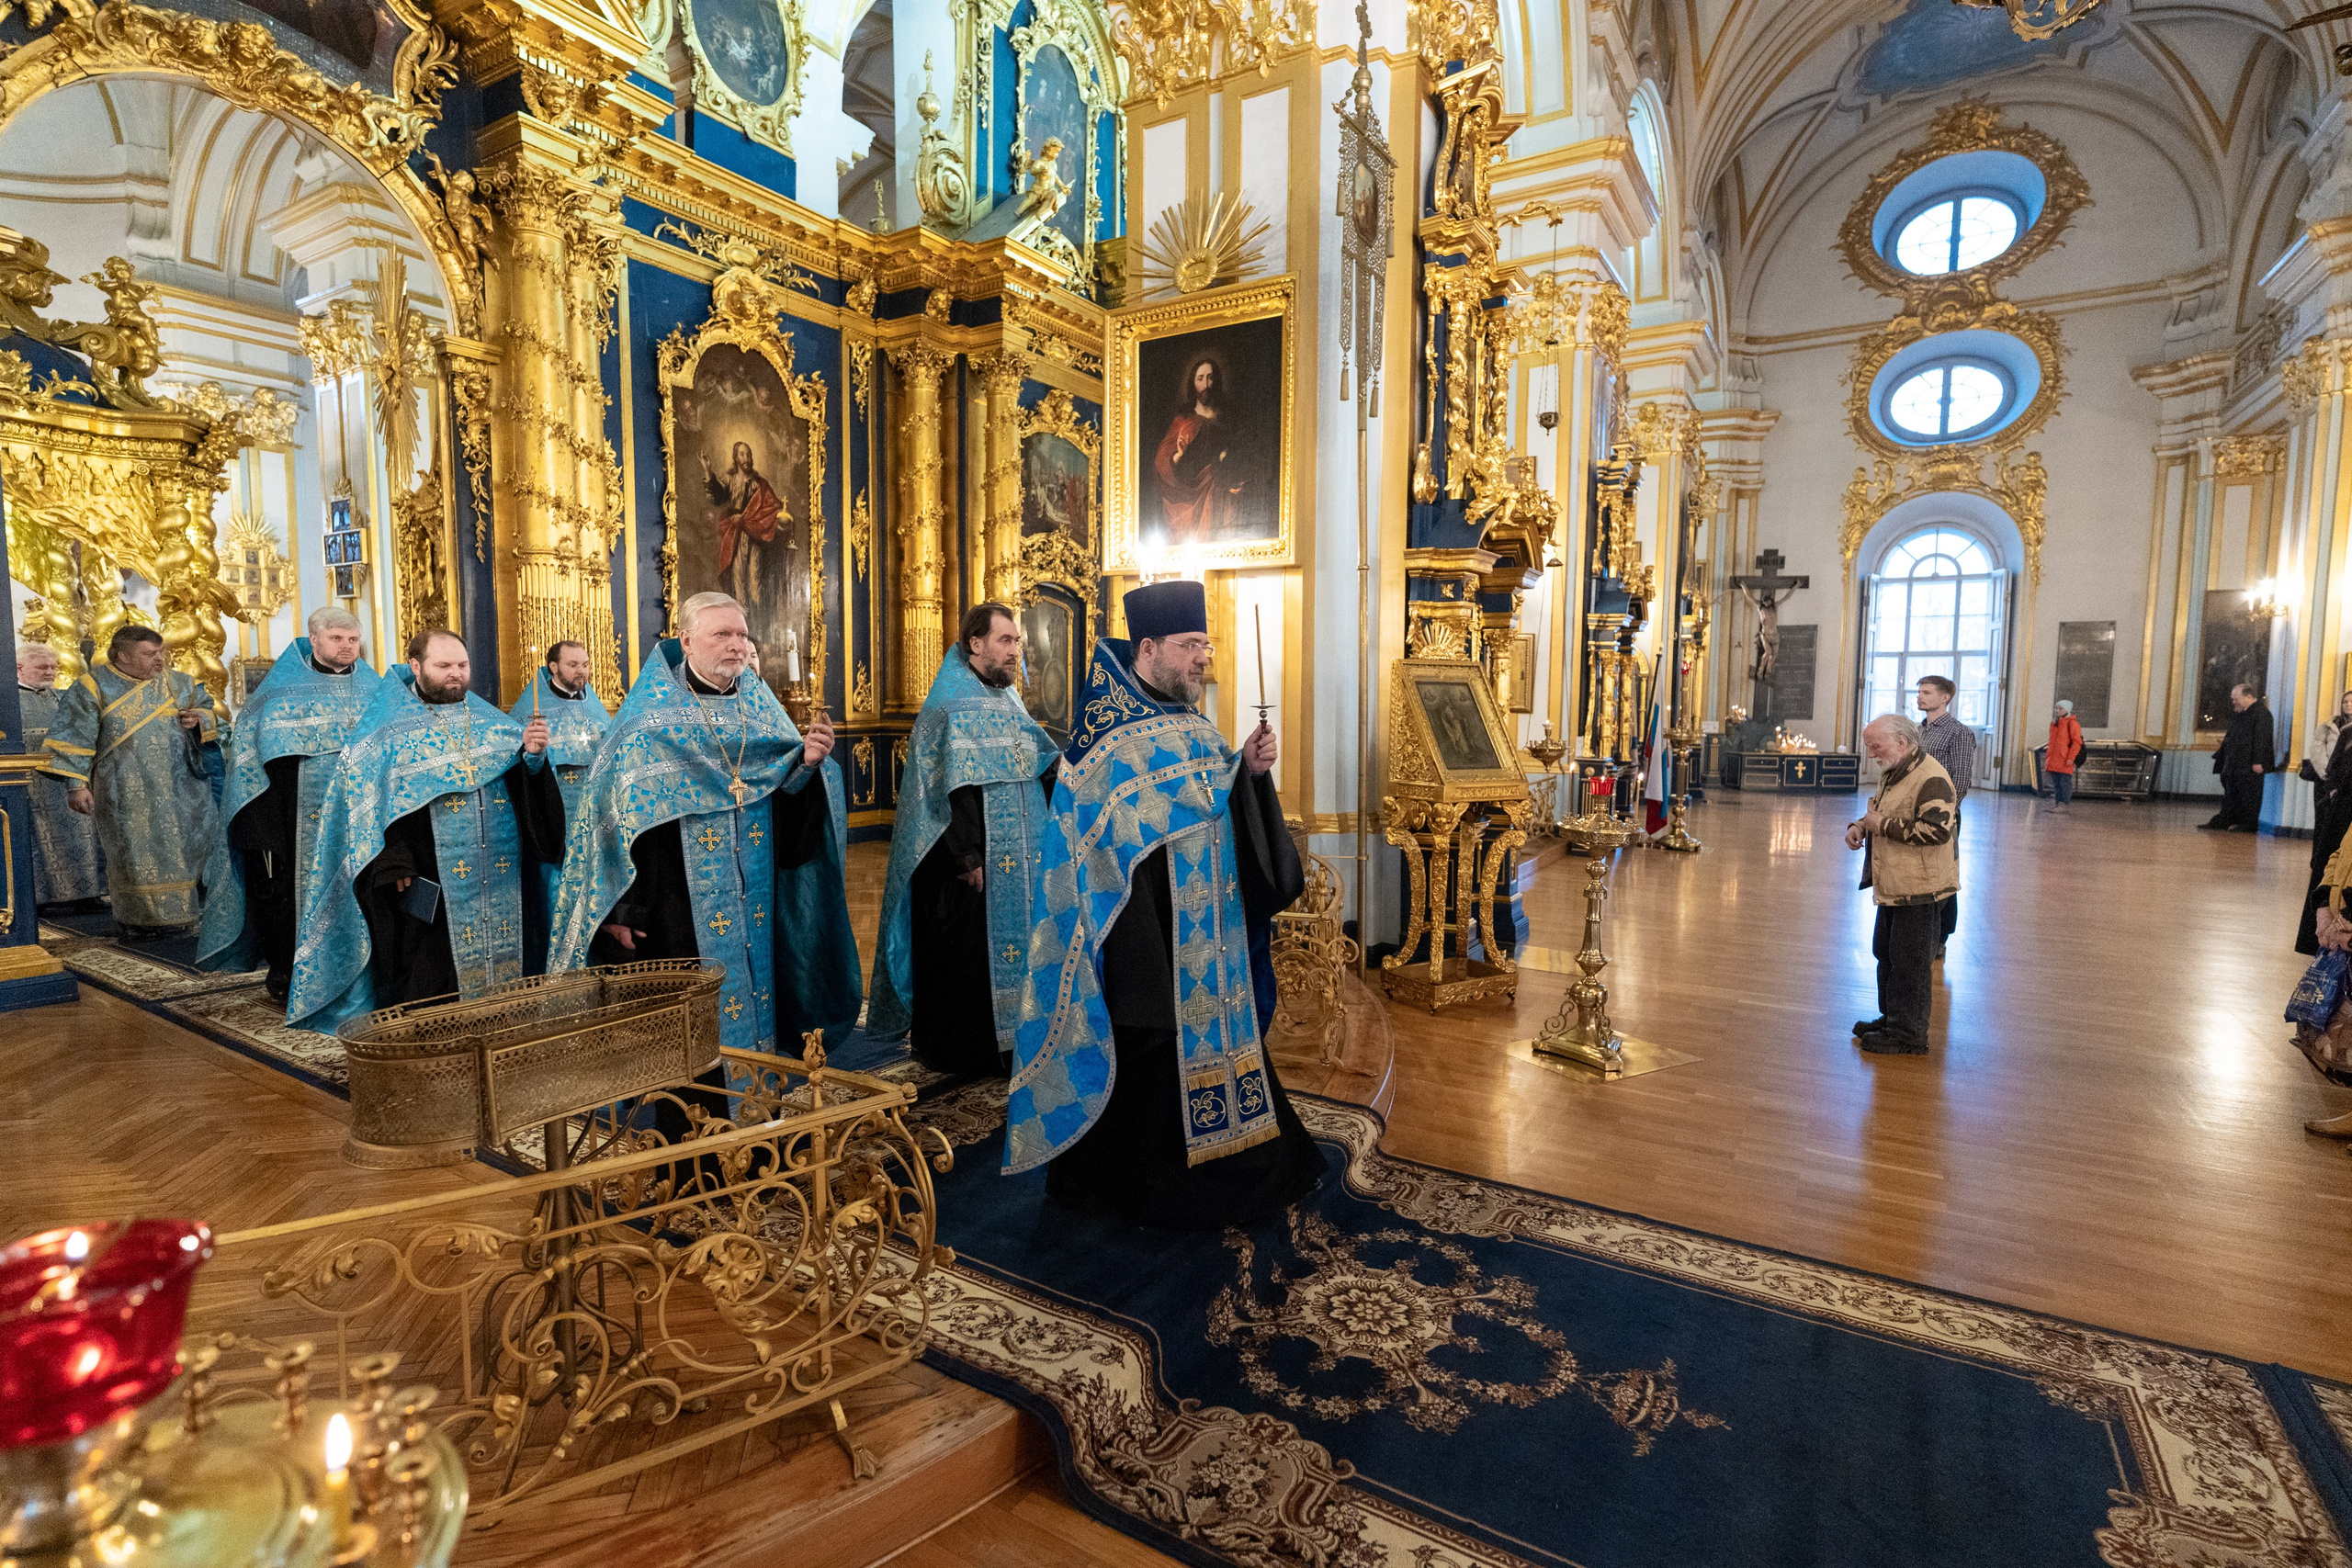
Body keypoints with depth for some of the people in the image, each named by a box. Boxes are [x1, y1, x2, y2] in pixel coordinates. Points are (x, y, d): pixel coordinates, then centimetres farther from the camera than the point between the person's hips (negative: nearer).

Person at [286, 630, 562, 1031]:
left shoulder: (491, 722, 12)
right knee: (433, 980, 2)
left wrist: (532, 754, -16)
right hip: (431, 885, -3)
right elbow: (370, 800, -4)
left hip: (500, 879, 4)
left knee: (502, 963, 8)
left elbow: (526, 777, 7)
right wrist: (395, 865, -13)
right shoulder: (389, 727, 1)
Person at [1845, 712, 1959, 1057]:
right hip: (1893, 886, 10)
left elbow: (1936, 830, -29)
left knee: (1910, 961, -2)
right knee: (1886, 953, 19)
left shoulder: (1932, 778, -19)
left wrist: (1882, 826, -22)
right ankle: (1891, 1018, 33)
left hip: (1919, 888, -10)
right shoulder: (1893, 774, 14)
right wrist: (1860, 826, 8)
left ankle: (1909, 1035, 7)